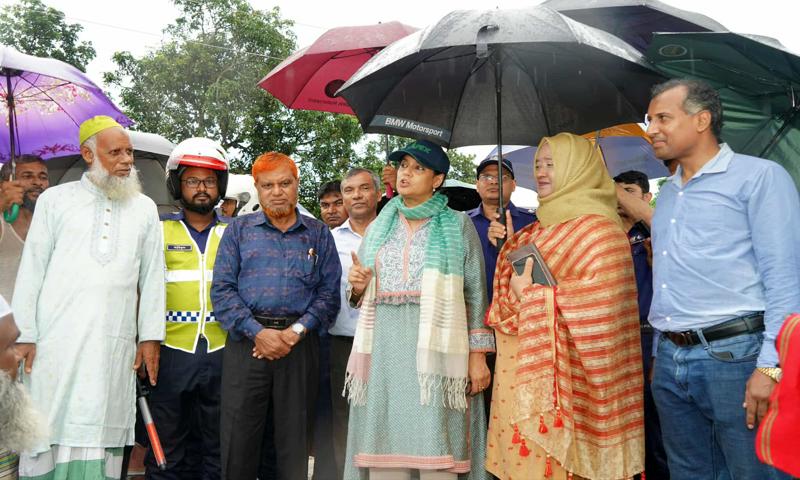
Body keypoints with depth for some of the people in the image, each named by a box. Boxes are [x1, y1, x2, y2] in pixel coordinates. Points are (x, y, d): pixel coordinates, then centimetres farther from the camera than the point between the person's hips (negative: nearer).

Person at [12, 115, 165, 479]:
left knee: (100, 431, 3)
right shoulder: (55, 200, 7)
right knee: (51, 424, 2)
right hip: (57, 338, -1)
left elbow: (152, 277, 9)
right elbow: (31, 270, 5)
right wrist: (24, 335, -2)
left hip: (114, 342, 1)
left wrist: (150, 337, 3)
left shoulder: (145, 209, 11)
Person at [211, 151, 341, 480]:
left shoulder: (318, 234, 12)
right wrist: (258, 332, -11)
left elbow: (329, 293, 4)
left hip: (300, 348, 1)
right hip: (245, 344, 0)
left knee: (294, 443, 7)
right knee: (238, 442, 3)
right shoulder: (238, 229, 10)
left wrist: (297, 331, -11)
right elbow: (222, 289, 1)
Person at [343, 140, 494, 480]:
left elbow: (475, 293, 0)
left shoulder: (458, 226, 5)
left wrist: (477, 357, -7)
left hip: (434, 346, -3)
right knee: (382, 446, 2)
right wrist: (357, 287, -1)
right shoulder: (378, 227, 17)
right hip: (384, 347, 4)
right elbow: (363, 296, 22)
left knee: (435, 448, -6)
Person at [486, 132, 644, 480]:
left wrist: (531, 294, -18)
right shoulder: (543, 227, 16)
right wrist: (508, 247, 9)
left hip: (557, 370, -8)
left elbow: (602, 298, -23)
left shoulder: (597, 228, -10)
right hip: (522, 368, 8)